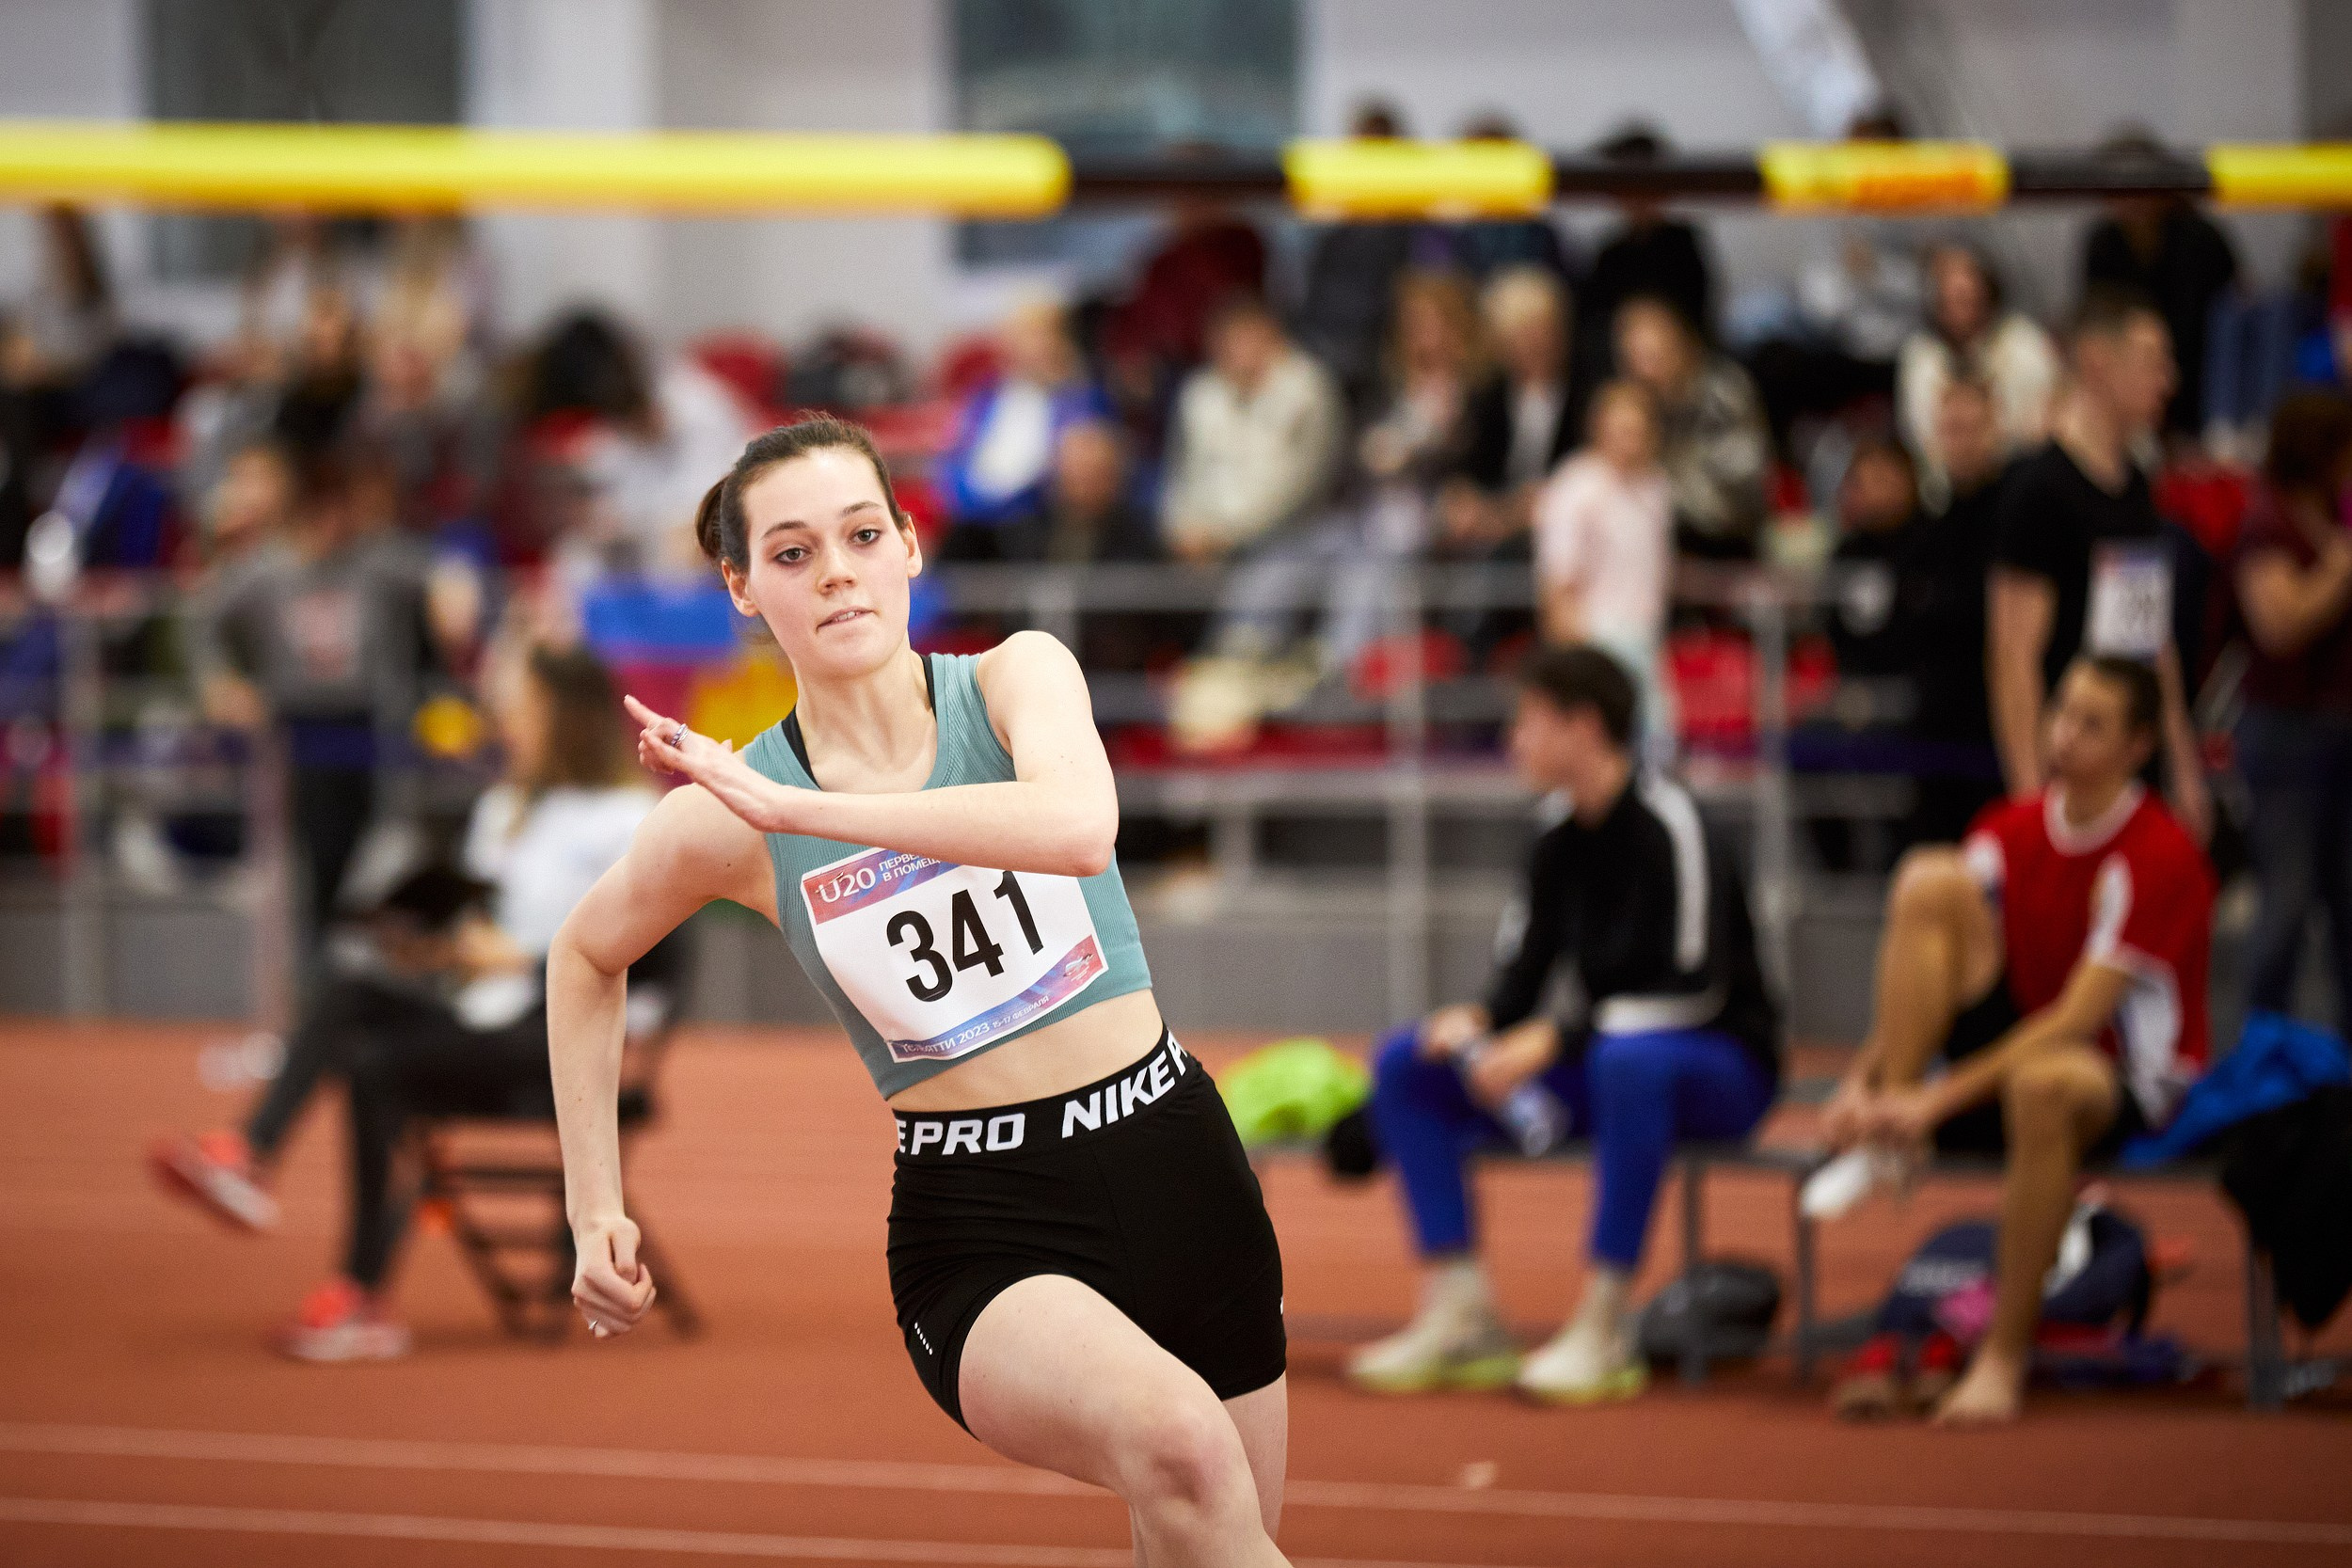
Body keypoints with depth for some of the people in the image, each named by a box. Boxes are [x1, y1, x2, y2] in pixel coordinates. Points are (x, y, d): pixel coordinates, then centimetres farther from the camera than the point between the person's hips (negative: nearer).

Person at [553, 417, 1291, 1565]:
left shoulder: (1017, 677, -3)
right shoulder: (724, 817, -3)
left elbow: (1079, 826, -28)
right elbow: (587, 957, 18)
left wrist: (795, 806, -28)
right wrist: (594, 1209, 12)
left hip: (1173, 1163, 3)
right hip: (980, 1229, -3)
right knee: (1178, 1442, -33)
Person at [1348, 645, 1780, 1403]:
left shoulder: (1664, 826, -17)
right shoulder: (1561, 846, 7)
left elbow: (1694, 988, -24)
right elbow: (1523, 975, 11)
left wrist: (1553, 1041, -27)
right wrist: (1476, 1022, -13)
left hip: (1724, 1069, -8)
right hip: (1607, 1060, 8)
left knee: (1630, 1057, -44)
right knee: (1405, 1061, -4)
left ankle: (1605, 1331, -36)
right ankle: (1460, 1316, -9)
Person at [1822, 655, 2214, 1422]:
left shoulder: (2161, 856, -17)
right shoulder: (2011, 832, 2)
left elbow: (2077, 1019, -23)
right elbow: (1923, 971, 1)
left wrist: (1941, 1100, -29)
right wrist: (1863, 1079, -17)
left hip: (2131, 1085, -5)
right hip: (2014, 1038, 5)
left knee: (2046, 1081, -44)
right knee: (1931, 878, -15)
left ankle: (2006, 1353, -32)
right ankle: (1885, 1128, -23)